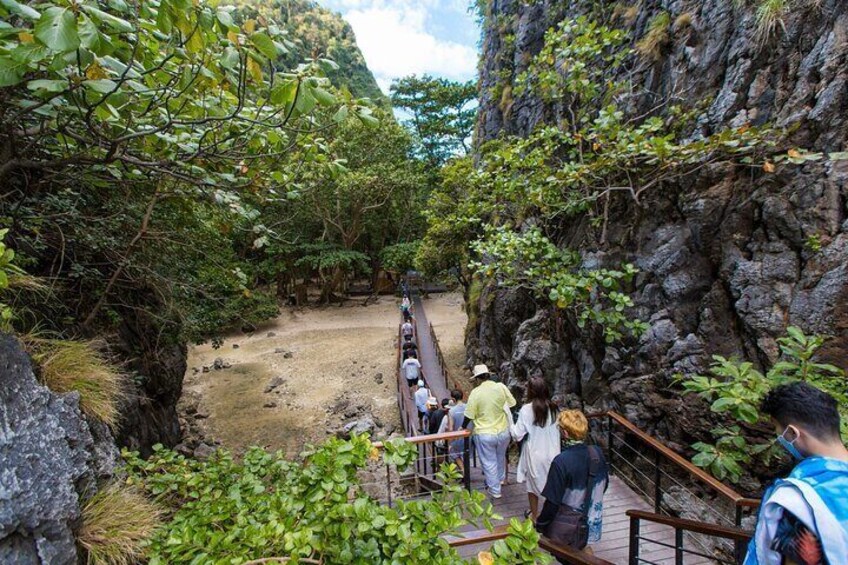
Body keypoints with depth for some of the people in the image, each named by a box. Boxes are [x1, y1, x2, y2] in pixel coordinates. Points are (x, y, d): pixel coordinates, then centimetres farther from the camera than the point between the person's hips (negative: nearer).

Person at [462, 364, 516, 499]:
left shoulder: (476, 392, -18)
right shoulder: (501, 387, -11)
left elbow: (469, 416, -12)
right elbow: (512, 404, 3)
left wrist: (463, 428, 6)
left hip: (485, 434, -4)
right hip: (503, 431, 4)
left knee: (489, 462, 14)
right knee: (501, 457, 28)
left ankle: (495, 490, 27)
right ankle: (501, 478, 49)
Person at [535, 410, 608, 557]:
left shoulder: (561, 462, -30)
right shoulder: (597, 452, -13)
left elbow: (552, 501, -22)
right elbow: (604, 483, 4)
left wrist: (540, 525, -6)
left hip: (566, 527, -5)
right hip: (591, 521, 5)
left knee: (565, 558, 19)